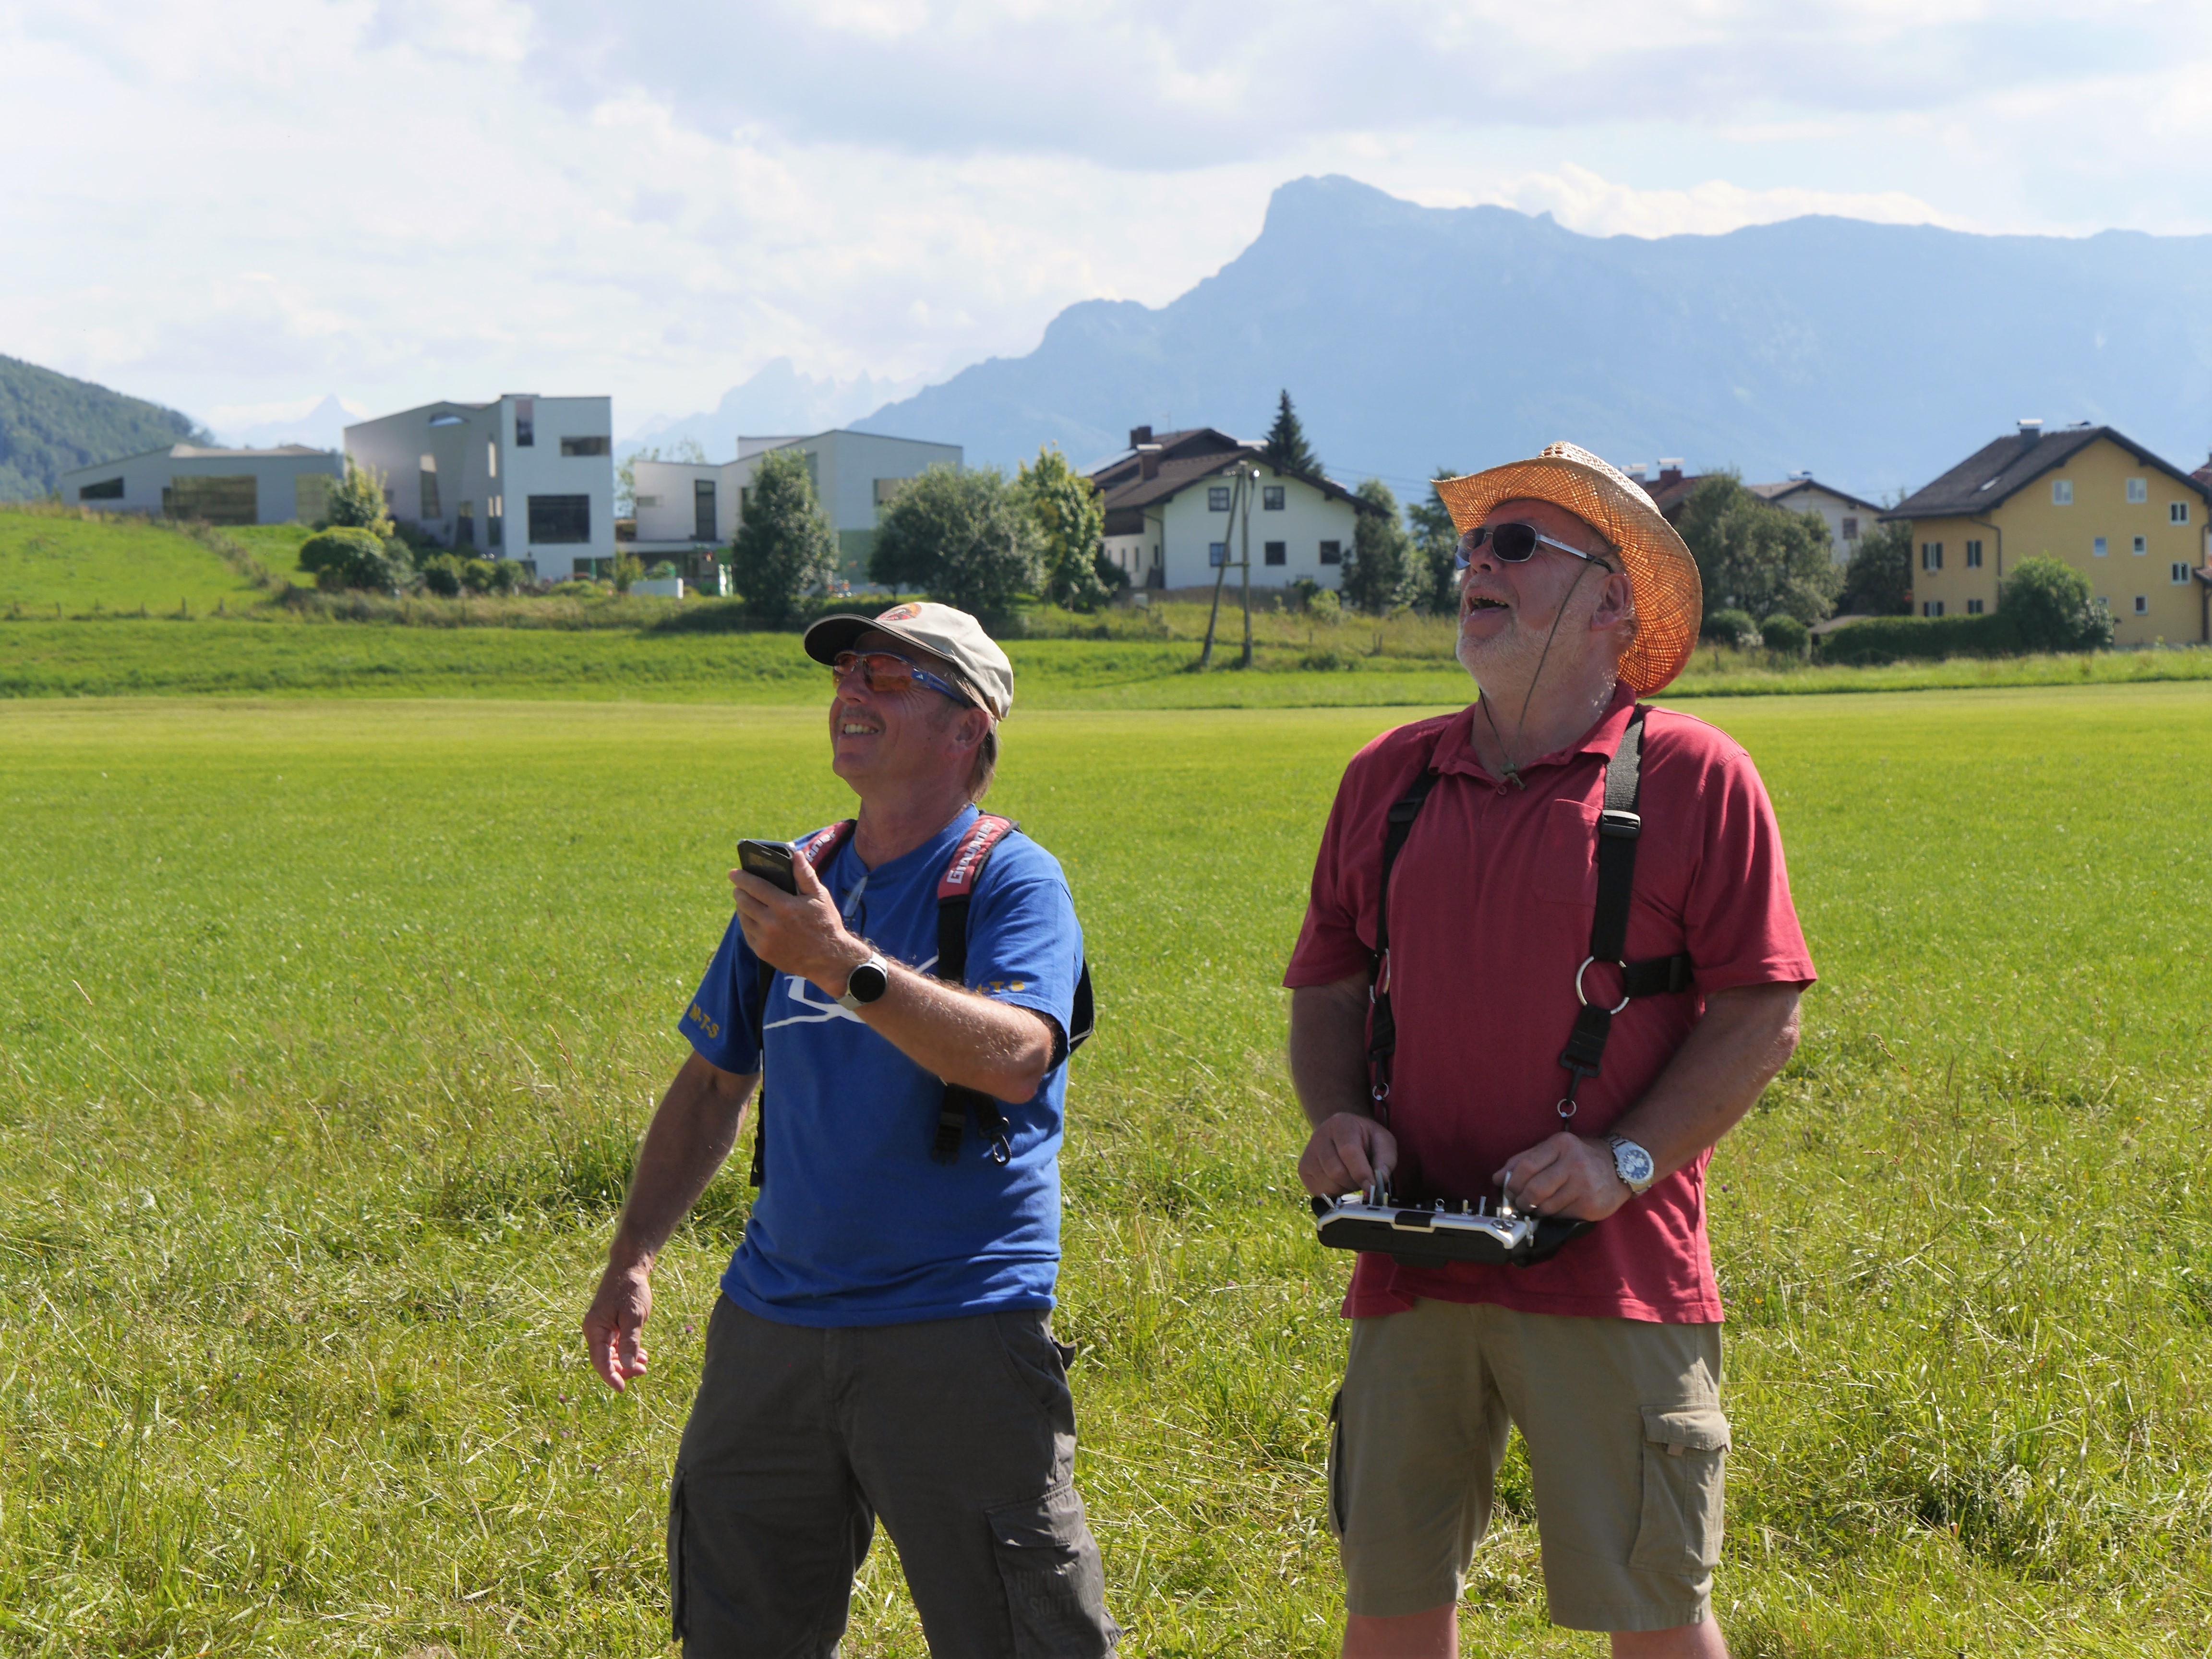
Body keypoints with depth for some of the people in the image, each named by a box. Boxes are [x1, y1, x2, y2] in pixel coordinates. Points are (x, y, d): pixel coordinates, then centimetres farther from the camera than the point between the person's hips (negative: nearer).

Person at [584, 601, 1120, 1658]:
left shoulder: (1012, 883, -6)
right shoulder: (796, 883, 13)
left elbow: (1013, 1059, -25)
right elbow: (712, 1083, 20)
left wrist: (846, 966, -32)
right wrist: (631, 1258, 15)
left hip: (958, 1327, -6)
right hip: (773, 1323, 6)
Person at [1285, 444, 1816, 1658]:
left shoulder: (1692, 776, -1)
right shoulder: (1388, 778, 12)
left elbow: (1763, 1013, -3)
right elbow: (1325, 987, 20)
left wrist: (1626, 1162, -14)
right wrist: (1337, 1117, 0)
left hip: (1612, 1279, -4)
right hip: (1410, 1274, 4)